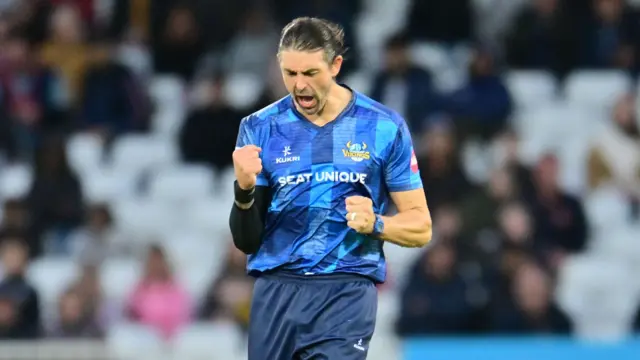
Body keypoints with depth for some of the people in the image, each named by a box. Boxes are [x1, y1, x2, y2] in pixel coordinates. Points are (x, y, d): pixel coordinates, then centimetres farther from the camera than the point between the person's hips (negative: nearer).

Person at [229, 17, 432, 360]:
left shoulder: (384, 127, 0)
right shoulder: (259, 129, 3)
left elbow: (420, 227, 5)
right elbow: (247, 242, 4)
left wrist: (375, 224, -15)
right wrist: (244, 190, -16)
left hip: (346, 292, -2)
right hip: (276, 291, 2)